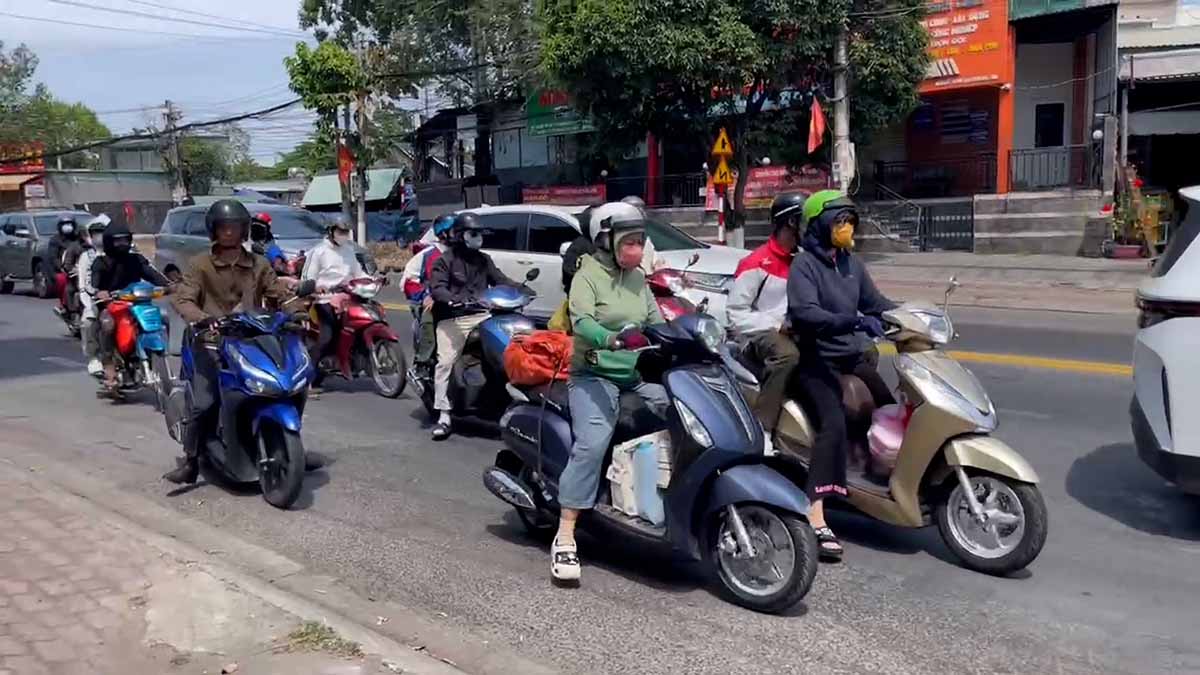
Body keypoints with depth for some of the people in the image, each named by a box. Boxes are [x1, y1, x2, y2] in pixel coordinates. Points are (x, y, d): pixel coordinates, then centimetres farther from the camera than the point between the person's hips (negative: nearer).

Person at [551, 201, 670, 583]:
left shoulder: (638, 278, 15)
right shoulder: (588, 276, -6)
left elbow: (656, 322, 13)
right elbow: (581, 321, -22)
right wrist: (614, 340, -41)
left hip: (639, 374, 7)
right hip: (594, 376, -7)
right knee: (593, 443, -25)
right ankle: (565, 538, -22)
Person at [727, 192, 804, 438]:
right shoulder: (756, 263, -5)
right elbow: (735, 313, -9)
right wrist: (777, 324, -16)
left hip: (795, 333, 6)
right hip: (758, 335, -6)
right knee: (787, 354, -41)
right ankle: (761, 430, -39)